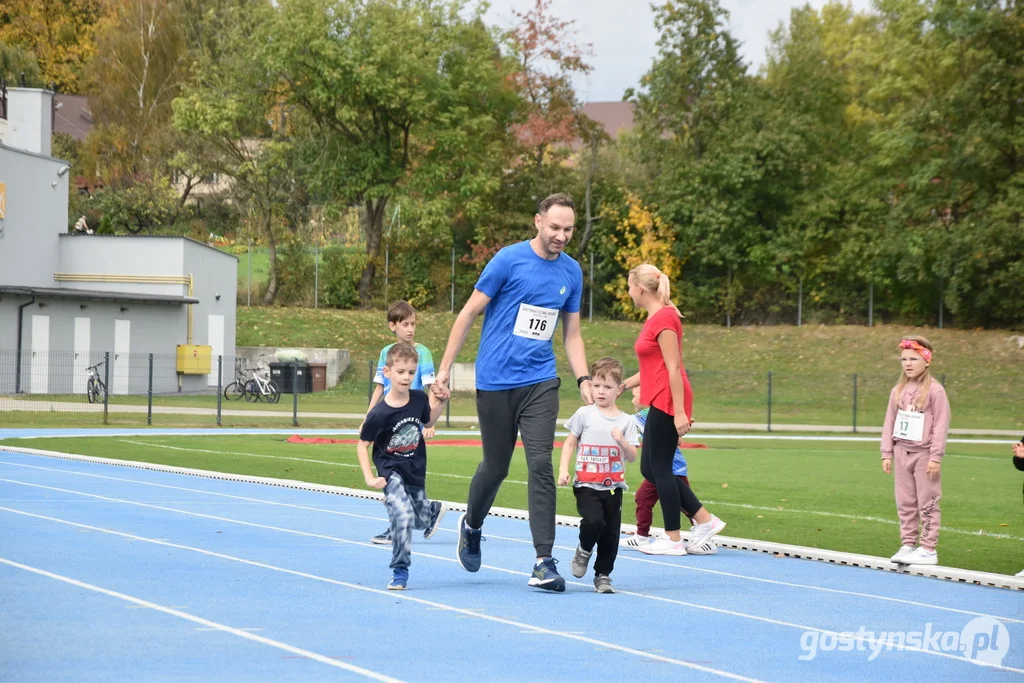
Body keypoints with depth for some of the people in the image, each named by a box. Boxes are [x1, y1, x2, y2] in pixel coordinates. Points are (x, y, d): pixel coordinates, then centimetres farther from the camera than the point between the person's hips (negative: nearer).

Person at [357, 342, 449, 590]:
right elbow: (362, 445, -10)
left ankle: (433, 511, 61)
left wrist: (438, 404, -7)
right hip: (391, 471, -4)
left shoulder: (419, 399, -11)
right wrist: (369, 478, -16)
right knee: (403, 515, -24)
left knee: (420, 520, 20)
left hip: (416, 471, 4)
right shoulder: (379, 413, -22)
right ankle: (399, 572, -10)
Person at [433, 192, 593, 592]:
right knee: (496, 466, 7)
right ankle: (471, 526, 38)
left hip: (541, 382, 3)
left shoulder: (571, 272, 7)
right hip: (496, 380, -3)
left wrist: (583, 379, 2)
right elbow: (469, 312, -2)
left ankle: (544, 562, -12)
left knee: (541, 464, -11)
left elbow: (571, 333, 16)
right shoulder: (509, 260, -7)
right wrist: (444, 368, -4)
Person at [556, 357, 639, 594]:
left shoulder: (625, 421, 4)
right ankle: (584, 550, 7)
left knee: (611, 534, 1)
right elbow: (570, 443, 7)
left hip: (613, 487, 2)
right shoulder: (584, 414, 2)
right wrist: (563, 470, -4)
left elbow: (632, 457, 2)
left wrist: (622, 441, -17)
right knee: (593, 520, -24)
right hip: (586, 484, -2)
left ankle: (603, 575, 18)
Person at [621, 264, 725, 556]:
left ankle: (673, 539, 3)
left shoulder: (664, 318, -14)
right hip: (659, 403, 10)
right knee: (650, 468, 12)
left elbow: (673, 368, -18)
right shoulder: (655, 318, 15)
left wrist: (679, 412, -20)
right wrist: (623, 385, 22)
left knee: (659, 468, -4)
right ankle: (704, 520, 14)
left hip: (666, 403, -10)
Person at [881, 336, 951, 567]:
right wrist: (887, 453, 6)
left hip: (924, 454, -6)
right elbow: (889, 422, 11)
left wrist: (936, 457, -15)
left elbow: (941, 425, -11)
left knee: (927, 503, -1)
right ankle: (908, 545, 16)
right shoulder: (898, 391, 8)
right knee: (905, 503, 9)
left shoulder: (934, 391, -9)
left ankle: (928, 549, 2)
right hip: (902, 453, 6)